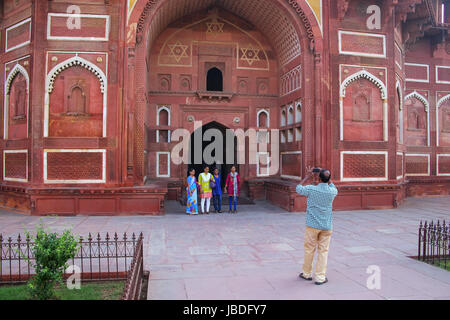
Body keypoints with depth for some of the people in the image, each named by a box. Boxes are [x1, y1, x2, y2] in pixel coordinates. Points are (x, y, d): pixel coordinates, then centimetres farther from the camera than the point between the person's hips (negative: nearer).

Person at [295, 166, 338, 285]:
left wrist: (307, 177, 13)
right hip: (327, 226, 2)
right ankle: (320, 277, 10)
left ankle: (307, 274, 25)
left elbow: (298, 188, 6)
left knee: (309, 250, 11)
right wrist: (327, 177, 17)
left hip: (312, 225, -2)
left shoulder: (311, 189, -15)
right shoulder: (332, 191, -7)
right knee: (323, 251, 8)